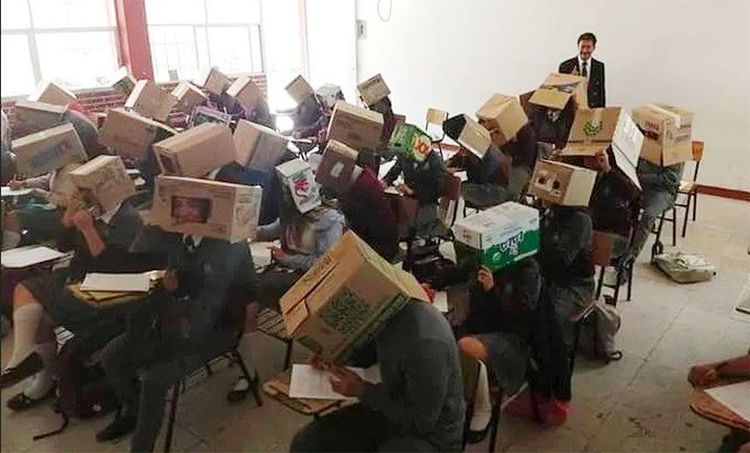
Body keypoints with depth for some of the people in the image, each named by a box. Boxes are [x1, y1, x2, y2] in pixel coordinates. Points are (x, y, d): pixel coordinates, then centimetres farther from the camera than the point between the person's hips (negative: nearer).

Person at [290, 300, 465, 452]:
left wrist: (362, 390, -19)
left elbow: (422, 420, -22)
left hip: (430, 435, -7)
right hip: (392, 407, 7)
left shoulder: (426, 341, -35)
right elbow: (370, 352, 13)